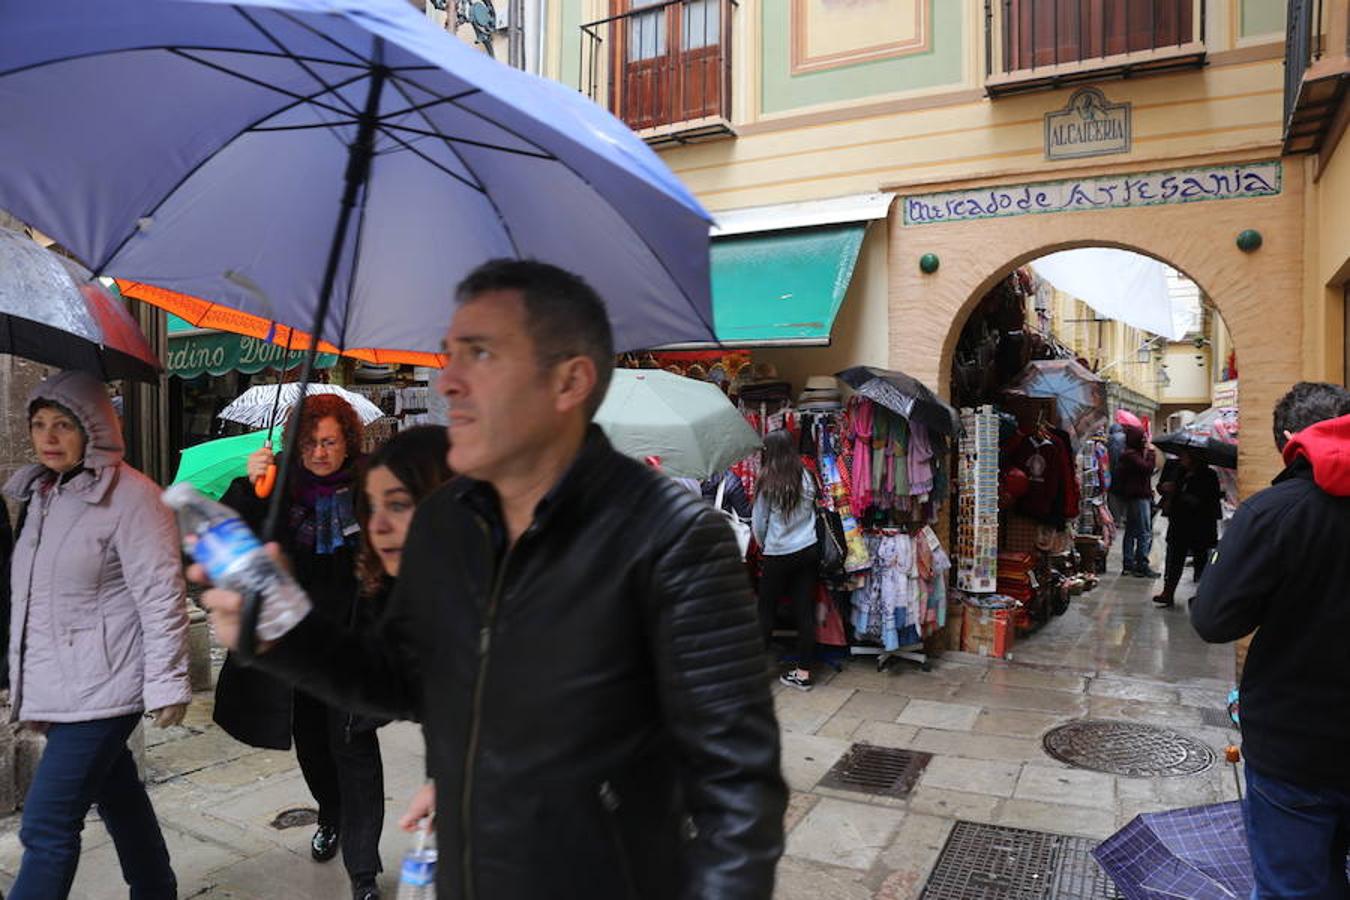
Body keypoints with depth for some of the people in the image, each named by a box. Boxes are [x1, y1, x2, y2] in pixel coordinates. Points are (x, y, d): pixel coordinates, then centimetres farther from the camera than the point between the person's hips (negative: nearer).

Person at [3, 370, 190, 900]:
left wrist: (165, 685, -17)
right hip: (57, 688, 8)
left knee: (46, 828, -7)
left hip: (100, 690, -8)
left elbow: (161, 597, -16)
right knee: (119, 800, 20)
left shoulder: (130, 497, -14)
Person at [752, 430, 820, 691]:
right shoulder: (806, 477, 0)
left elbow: (759, 522, -2)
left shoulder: (767, 481, -10)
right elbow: (813, 511, 9)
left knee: (766, 610, 10)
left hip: (778, 555, -4)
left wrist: (763, 544, 16)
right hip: (809, 551, 4)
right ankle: (803, 672, 13)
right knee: (805, 611, 7)